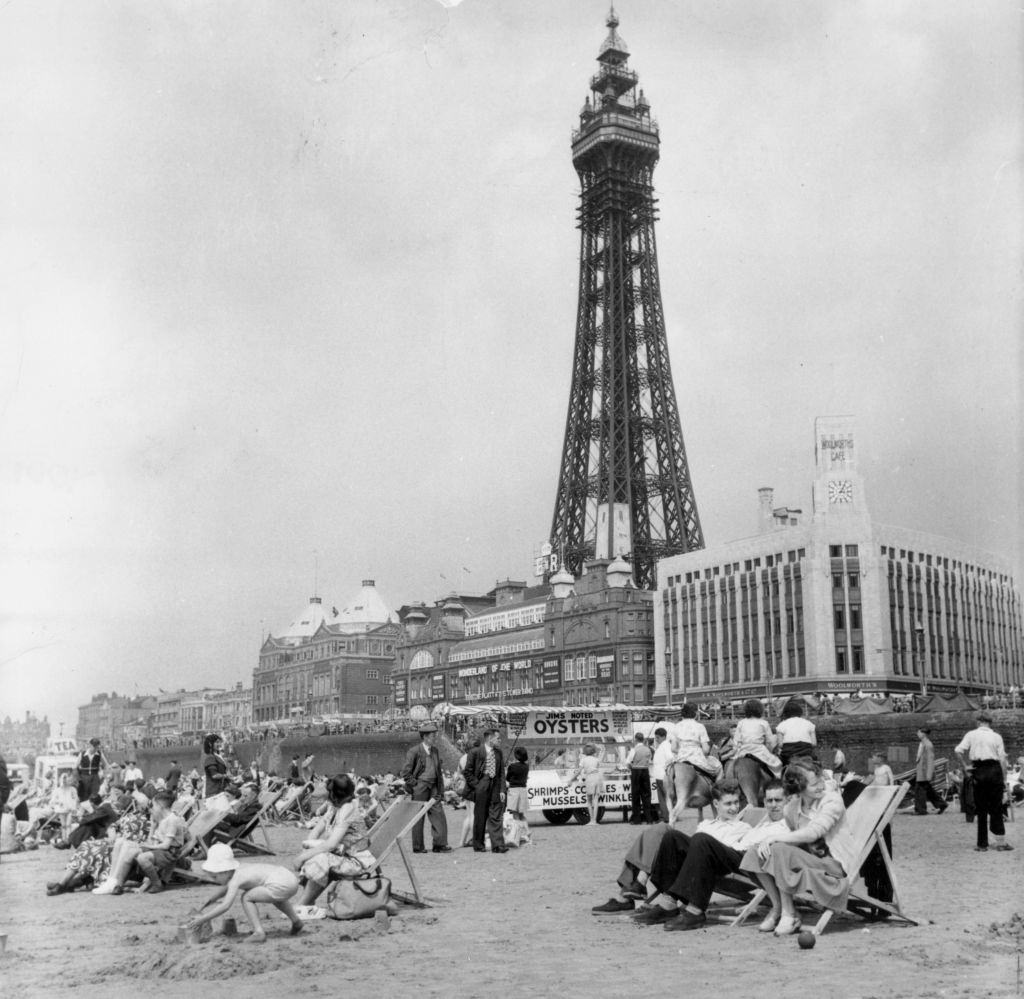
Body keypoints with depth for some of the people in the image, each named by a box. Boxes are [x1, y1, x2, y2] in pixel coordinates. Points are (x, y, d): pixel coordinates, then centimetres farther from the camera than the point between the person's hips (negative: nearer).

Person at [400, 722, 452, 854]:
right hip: (420, 787, -6)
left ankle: (440, 844, 3)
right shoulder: (414, 751, -9)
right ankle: (418, 847, 11)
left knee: (438, 815, -2)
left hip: (433, 787, 6)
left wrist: (441, 793, 11)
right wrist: (415, 786, -9)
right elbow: (405, 773, -8)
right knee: (418, 817, 2)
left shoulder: (435, 751, 11)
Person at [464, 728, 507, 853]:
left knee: (496, 817, -1)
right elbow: (467, 772, -4)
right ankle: (478, 846, 15)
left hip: (495, 787, 4)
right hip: (481, 788, -4)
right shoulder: (475, 752, -6)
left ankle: (498, 845, -1)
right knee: (480, 818, 4)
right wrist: (477, 786, -9)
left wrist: (502, 790, 2)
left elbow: (502, 772, 11)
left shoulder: (498, 753, 11)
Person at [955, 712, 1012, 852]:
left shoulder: (971, 734, 3)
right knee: (996, 808, 8)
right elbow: (1003, 759, 0)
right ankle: (1001, 842, 9)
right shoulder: (997, 736, 3)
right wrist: (1004, 780, 6)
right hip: (995, 770, 0)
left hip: (979, 772, 0)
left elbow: (958, 750, -10)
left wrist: (966, 766, 0)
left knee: (981, 809, 7)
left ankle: (982, 844, 9)